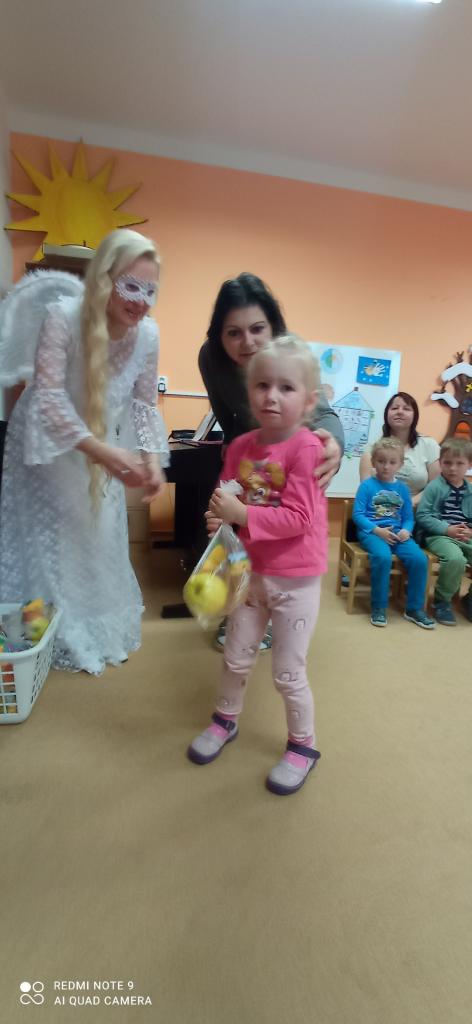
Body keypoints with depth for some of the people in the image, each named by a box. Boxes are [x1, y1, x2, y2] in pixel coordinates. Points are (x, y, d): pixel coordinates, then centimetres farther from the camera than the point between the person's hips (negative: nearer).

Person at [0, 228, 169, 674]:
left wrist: (152, 458, -21)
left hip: (102, 448, 4)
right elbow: (48, 397, -30)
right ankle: (47, 634, 30)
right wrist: (104, 452, -40)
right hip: (47, 444, -4)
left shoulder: (147, 335, -14)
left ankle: (98, 628, 39)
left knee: (99, 539, 16)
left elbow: (144, 405, -6)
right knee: (47, 538, 6)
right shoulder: (63, 317, -26)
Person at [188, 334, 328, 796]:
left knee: (288, 673, 8)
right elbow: (227, 501, 8)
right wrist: (218, 514, -14)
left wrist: (241, 514, -28)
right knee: (235, 658, 20)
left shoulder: (306, 448, -19)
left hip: (295, 579, -5)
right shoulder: (240, 446, -2)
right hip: (251, 571, 6)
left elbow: (298, 518, -22)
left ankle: (303, 745, 35)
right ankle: (225, 720, 47)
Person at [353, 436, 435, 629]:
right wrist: (377, 530, -17)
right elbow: (357, 514, -6)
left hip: (397, 533, 5)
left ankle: (414, 609, 1)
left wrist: (406, 531, -9)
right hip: (371, 532, -4)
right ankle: (379, 608, -14)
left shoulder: (402, 488, 13)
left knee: (420, 559, -19)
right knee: (383, 557, -34)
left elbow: (408, 517, 13)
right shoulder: (367, 485, 0)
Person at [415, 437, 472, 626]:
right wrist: (447, 529, -16)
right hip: (439, 535, -5)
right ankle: (442, 601, -8)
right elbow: (422, 516, -8)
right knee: (456, 559, -33)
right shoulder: (434, 487, -2)